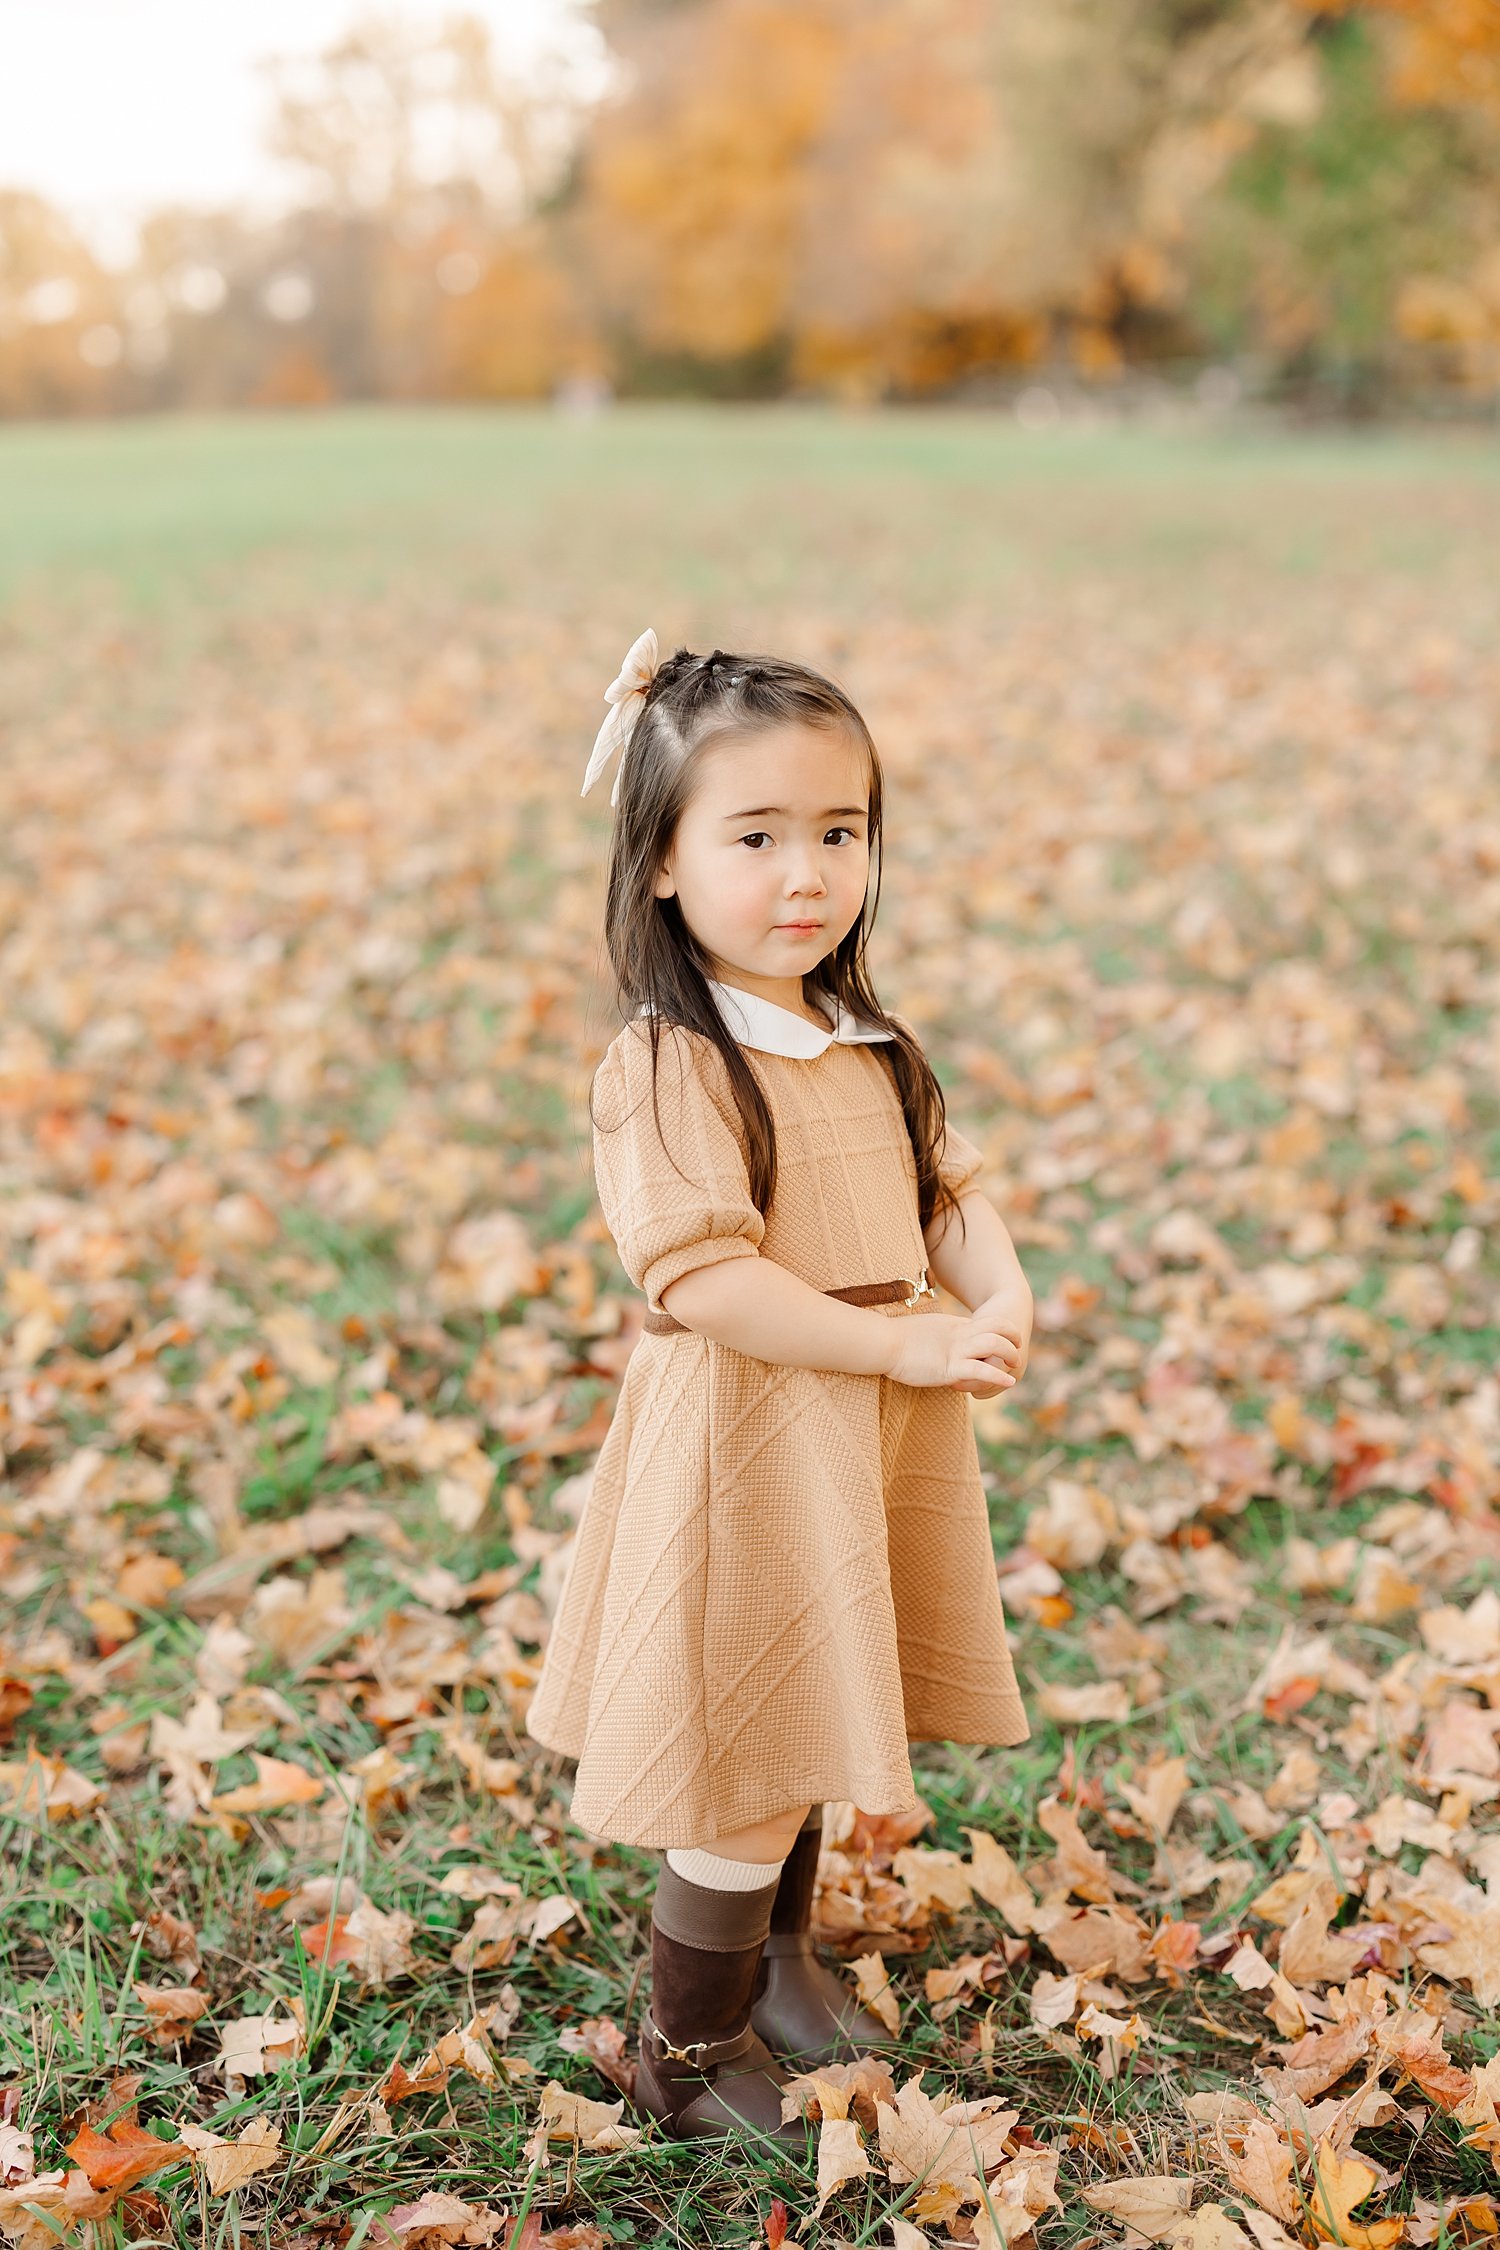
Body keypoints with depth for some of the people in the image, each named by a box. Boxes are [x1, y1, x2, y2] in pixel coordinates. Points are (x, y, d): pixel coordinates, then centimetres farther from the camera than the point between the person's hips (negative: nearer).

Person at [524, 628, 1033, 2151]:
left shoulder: (873, 1044, 7)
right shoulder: (665, 1064, -19)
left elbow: (948, 1191, 12)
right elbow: (701, 1280, -25)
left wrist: (1002, 1295, -10)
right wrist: (905, 1347, -23)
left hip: (874, 1442, 8)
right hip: (745, 1443, -7)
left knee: (803, 1727, 23)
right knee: (748, 1771, 2)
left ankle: (775, 1953, 47)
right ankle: (689, 2057, 22)